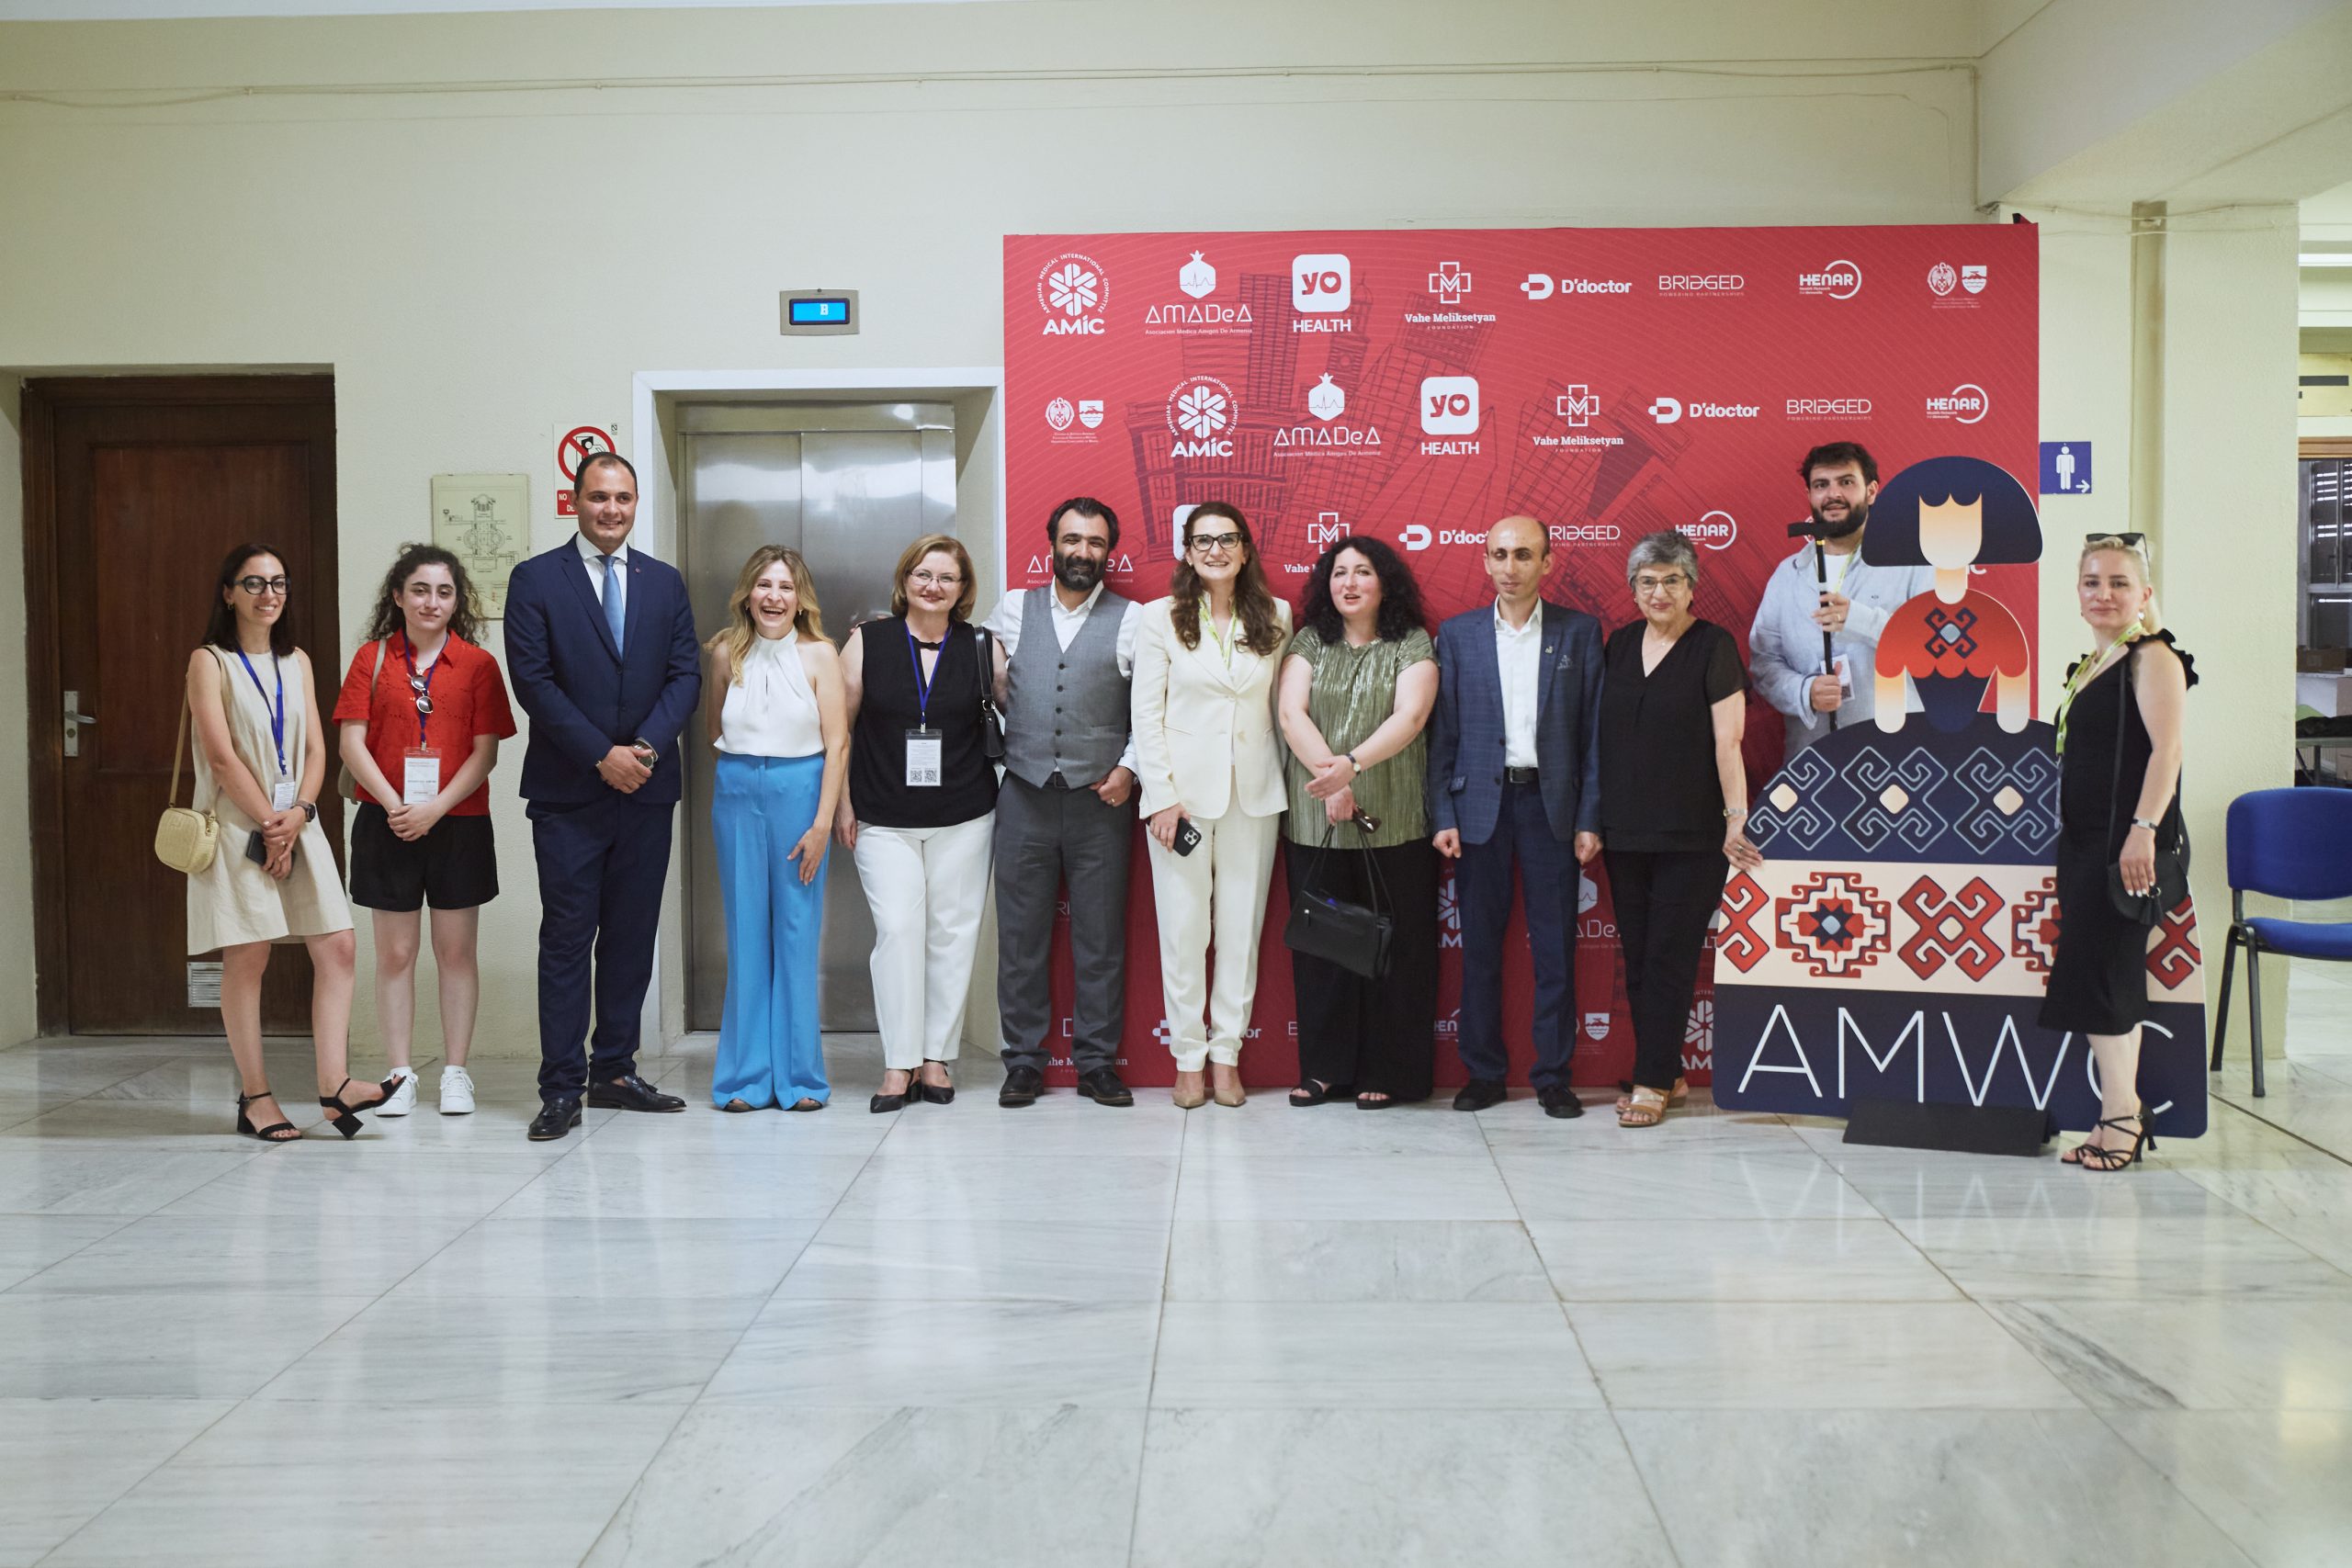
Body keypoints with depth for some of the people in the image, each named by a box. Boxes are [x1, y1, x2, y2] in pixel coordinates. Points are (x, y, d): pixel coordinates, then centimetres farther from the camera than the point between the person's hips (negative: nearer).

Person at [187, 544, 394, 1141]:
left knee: (337, 948, -5)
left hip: (298, 824, 5)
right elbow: (222, 756, -10)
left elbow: (315, 749, 9)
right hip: (239, 825, -5)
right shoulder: (210, 662, -2)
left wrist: (298, 813, -7)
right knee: (246, 957, -3)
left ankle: (334, 1084, -6)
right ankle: (254, 1096, 3)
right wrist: (269, 824, -12)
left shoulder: (296, 662, 14)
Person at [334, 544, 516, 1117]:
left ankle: (455, 1074, 14)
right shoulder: (373, 658, 4)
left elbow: (485, 751, -4)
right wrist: (395, 806, -14)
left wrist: (434, 809, -14)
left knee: (456, 951, 5)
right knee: (395, 952, 5)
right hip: (388, 826, 1)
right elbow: (352, 743, -2)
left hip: (459, 824, 0)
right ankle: (399, 1074, 12)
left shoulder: (477, 664, 2)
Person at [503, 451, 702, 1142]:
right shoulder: (535, 580, 0)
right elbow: (534, 680, -7)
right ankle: (562, 1088, 3)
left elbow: (686, 674, 5)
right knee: (567, 939, -2)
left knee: (632, 936, 9)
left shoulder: (665, 582, 11)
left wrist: (648, 745, -11)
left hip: (646, 788, 4)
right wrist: (600, 755, -14)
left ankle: (615, 1071, 19)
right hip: (568, 792, -4)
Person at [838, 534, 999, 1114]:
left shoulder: (980, 647, 4)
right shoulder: (868, 642, 3)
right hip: (884, 820, -1)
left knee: (953, 933, 3)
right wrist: (841, 804, 2)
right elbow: (839, 728, 5)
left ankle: (937, 1057, 13)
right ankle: (899, 1064, -2)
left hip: (964, 819, 1)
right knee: (898, 930, -9)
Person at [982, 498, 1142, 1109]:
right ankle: (1024, 1060, 14)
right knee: (1021, 936, 5)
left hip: (1101, 801, -1)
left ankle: (1097, 1061, 14)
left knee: (1101, 938, 4)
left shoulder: (1132, 620, 2)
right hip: (1024, 799, 2)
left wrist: (1129, 767, -4)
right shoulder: (1012, 610, 9)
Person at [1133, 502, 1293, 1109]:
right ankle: (1187, 1057, 11)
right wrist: (1162, 796, -8)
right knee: (1183, 930, 0)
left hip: (1254, 793, 2)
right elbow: (1146, 714, -2)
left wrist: (1286, 782, 5)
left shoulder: (1275, 616, 7)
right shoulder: (1161, 618, 0)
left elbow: (1284, 706, 11)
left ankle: (1227, 1053, 15)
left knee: (1242, 928, 5)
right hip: (1183, 791, -2)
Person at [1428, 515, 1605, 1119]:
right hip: (1480, 803, 1)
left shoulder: (1580, 632, 4)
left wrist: (1590, 819, -2)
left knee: (1555, 945, 2)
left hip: (1551, 803, -1)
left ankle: (1553, 1075, 12)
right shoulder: (1457, 634, 6)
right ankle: (1483, 1073, 15)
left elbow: (1593, 731, 3)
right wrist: (1442, 816, -1)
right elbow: (1443, 732, 5)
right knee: (1480, 944, 5)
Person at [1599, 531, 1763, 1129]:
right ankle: (1667, 1075, 18)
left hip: (1691, 834, -5)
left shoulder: (1713, 647, -5)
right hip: (1625, 832, 5)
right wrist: (1595, 819, 12)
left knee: (1669, 957, -3)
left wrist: (1737, 819, -14)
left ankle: (1653, 1082, 4)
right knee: (1637, 959, 8)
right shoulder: (1620, 644, 10)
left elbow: (1728, 743, -9)